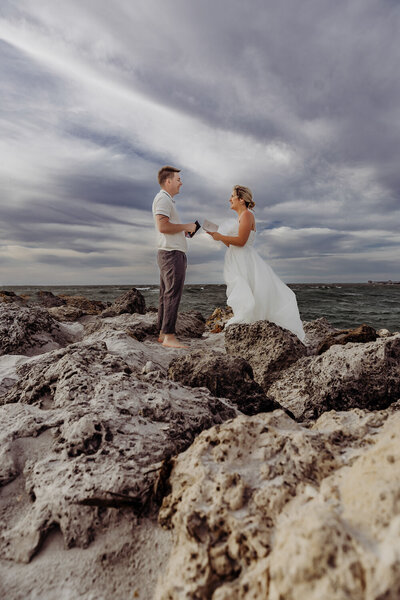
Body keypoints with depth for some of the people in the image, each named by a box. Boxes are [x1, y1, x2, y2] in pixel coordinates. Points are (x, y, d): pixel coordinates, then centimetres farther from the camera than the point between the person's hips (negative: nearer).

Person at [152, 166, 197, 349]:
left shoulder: (167, 200, 26)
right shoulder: (163, 198, -7)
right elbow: (163, 226, -20)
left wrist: (185, 230, 13)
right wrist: (186, 226, -9)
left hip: (169, 253, 10)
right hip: (172, 253, -10)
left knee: (166, 295, 8)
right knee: (173, 295, -12)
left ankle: (162, 333, 13)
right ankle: (169, 336, -10)